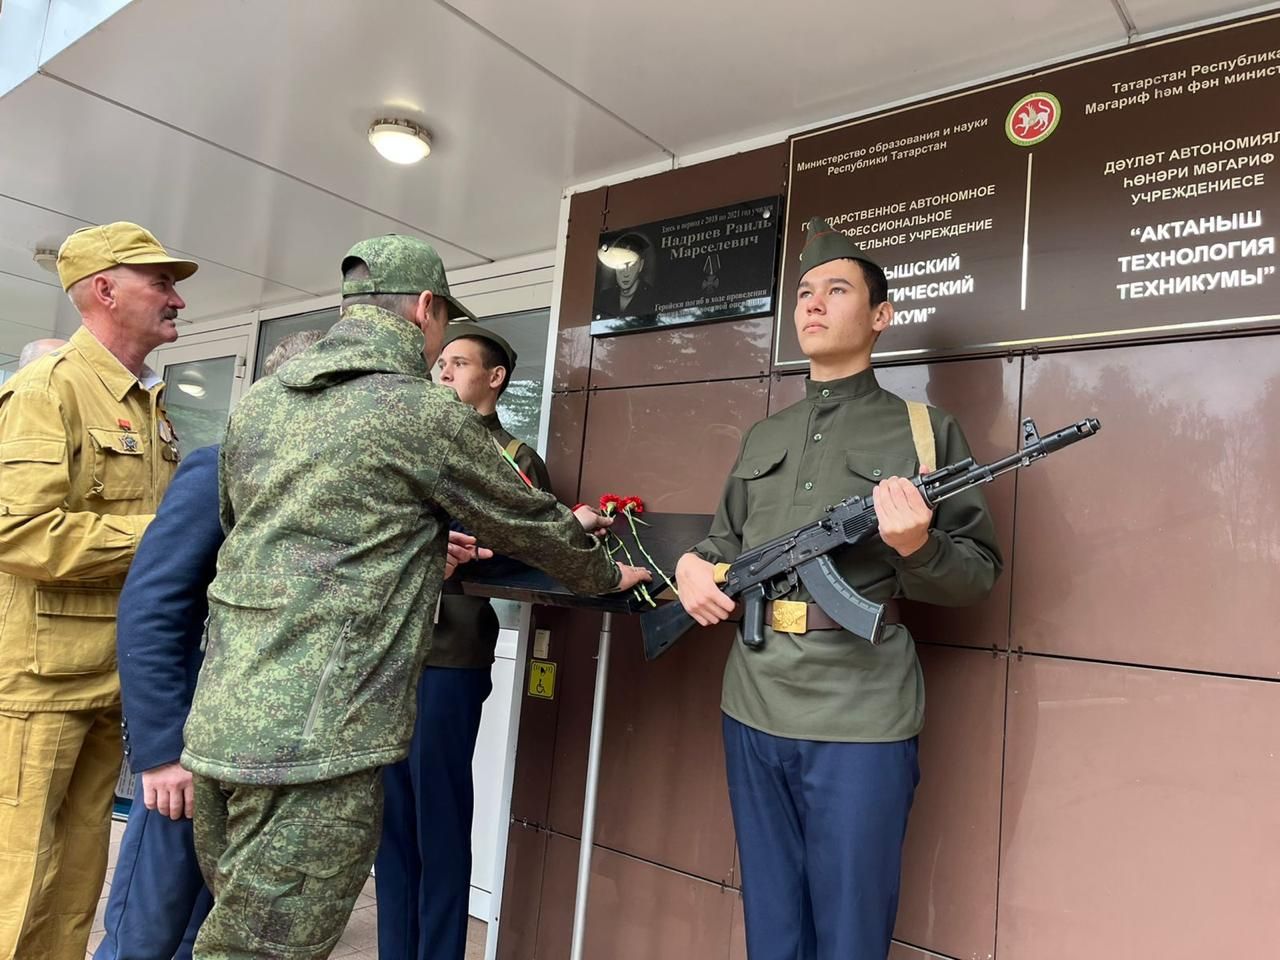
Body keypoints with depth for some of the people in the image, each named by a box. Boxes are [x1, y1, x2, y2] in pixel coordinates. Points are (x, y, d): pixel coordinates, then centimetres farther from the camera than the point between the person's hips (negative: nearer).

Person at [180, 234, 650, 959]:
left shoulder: (259, 402, 11)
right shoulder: (427, 414, -10)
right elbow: (534, 523, 1)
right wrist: (607, 575, 21)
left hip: (222, 719, 8)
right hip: (315, 739, -8)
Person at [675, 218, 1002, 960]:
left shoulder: (924, 430, -1)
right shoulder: (762, 438, 15)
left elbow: (980, 573, -3)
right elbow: (726, 544, 22)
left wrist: (917, 546, -23)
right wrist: (691, 565, 0)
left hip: (862, 717, -5)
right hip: (754, 708, 5)